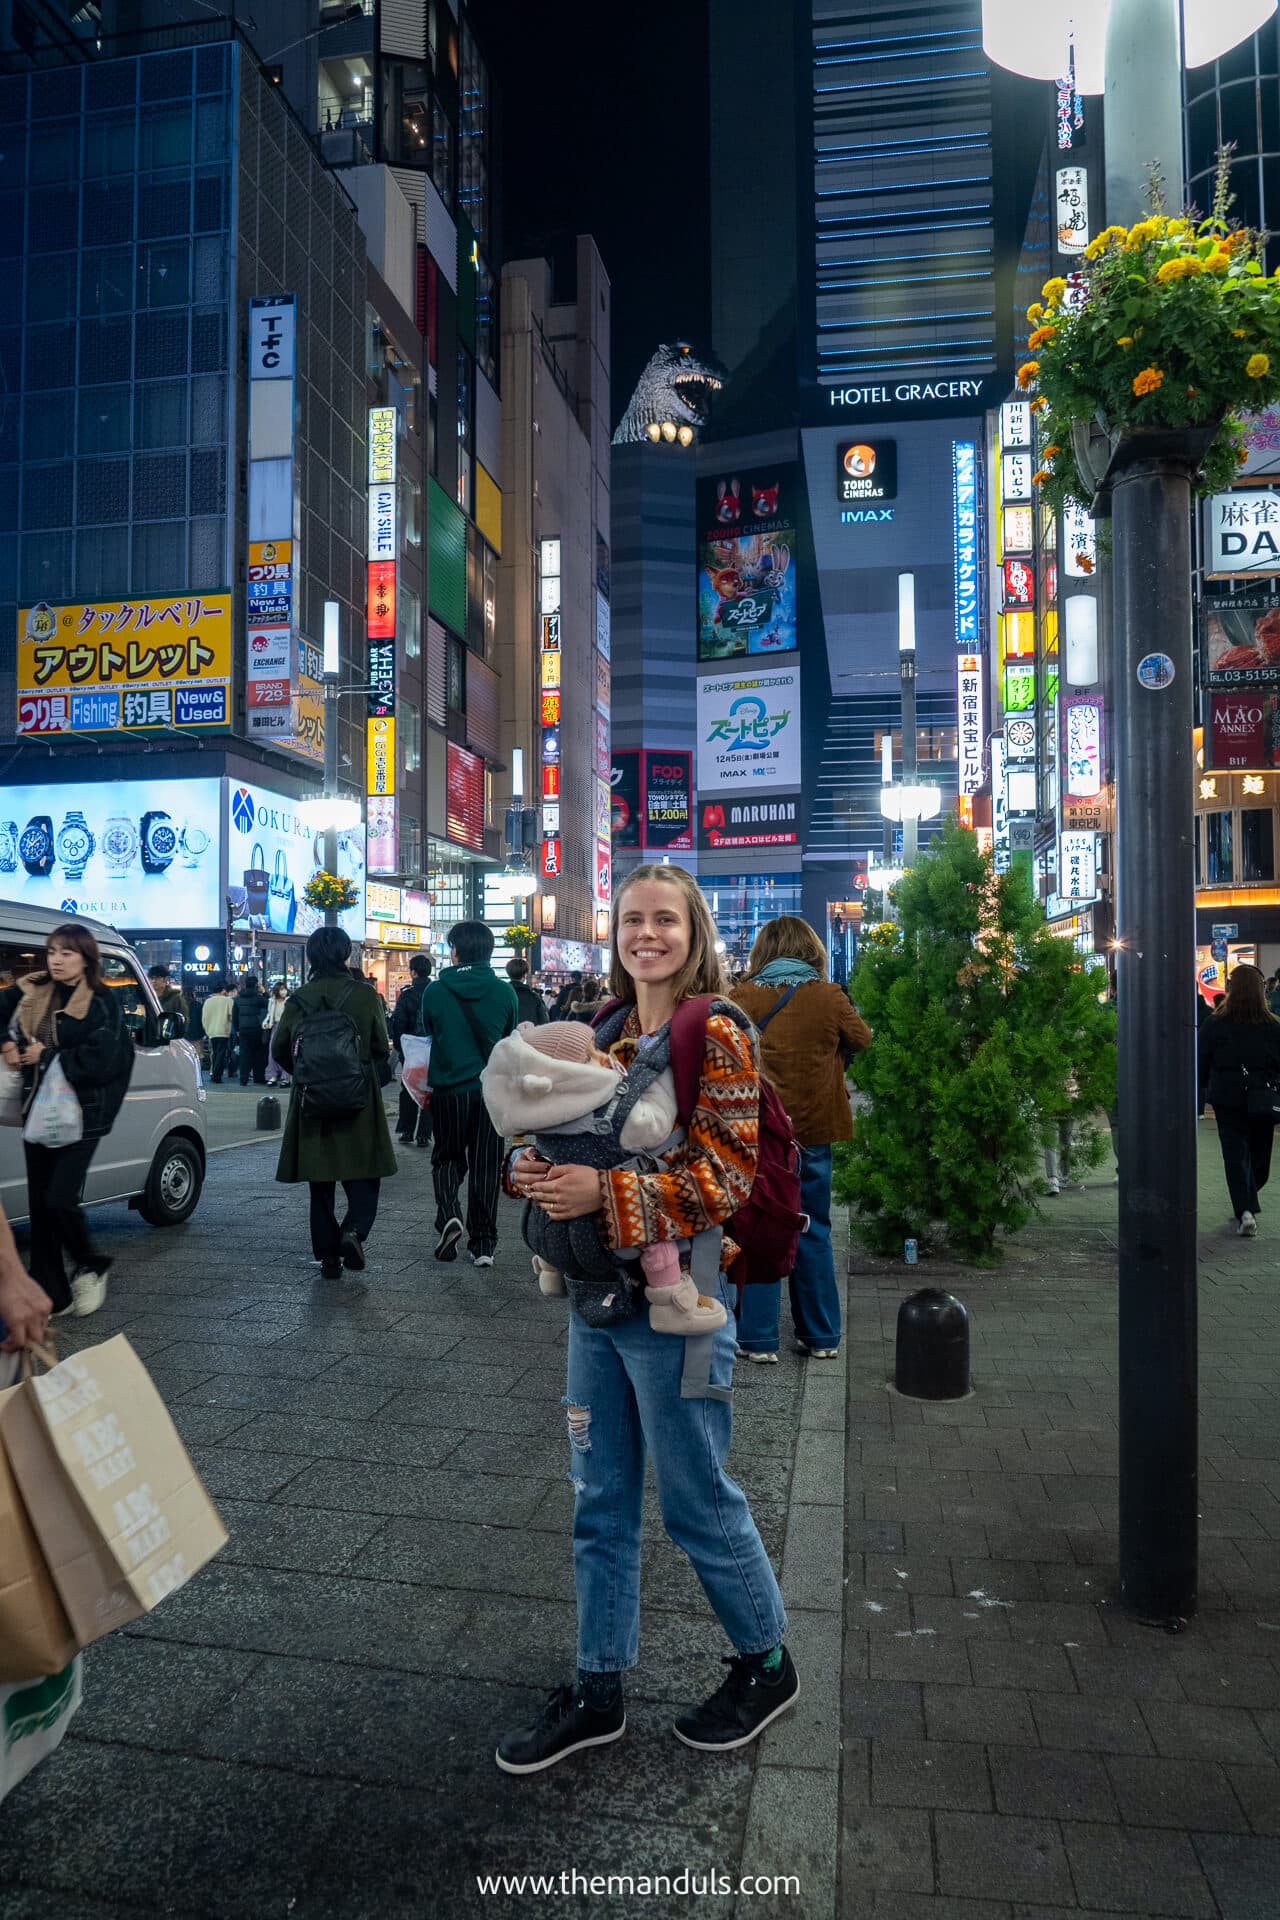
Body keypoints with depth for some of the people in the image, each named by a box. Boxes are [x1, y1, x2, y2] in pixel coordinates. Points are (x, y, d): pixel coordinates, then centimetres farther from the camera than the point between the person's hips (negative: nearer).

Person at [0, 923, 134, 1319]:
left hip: (81, 1116, -6)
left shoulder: (102, 1004, -10)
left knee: (60, 1199, -12)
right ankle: (51, 1295, 20)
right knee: (39, 1204, 9)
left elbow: (99, 1063, -19)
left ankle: (90, 1267, 16)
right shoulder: (32, 992, 5)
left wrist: (46, 1057, -13)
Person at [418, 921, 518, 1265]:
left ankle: (448, 1214, -7)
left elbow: (425, 1038, 6)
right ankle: (483, 1243, 12)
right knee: (486, 1165, 9)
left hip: (449, 1090, -1)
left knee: (447, 1158, 17)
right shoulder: (504, 992, -3)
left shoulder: (434, 991, -7)